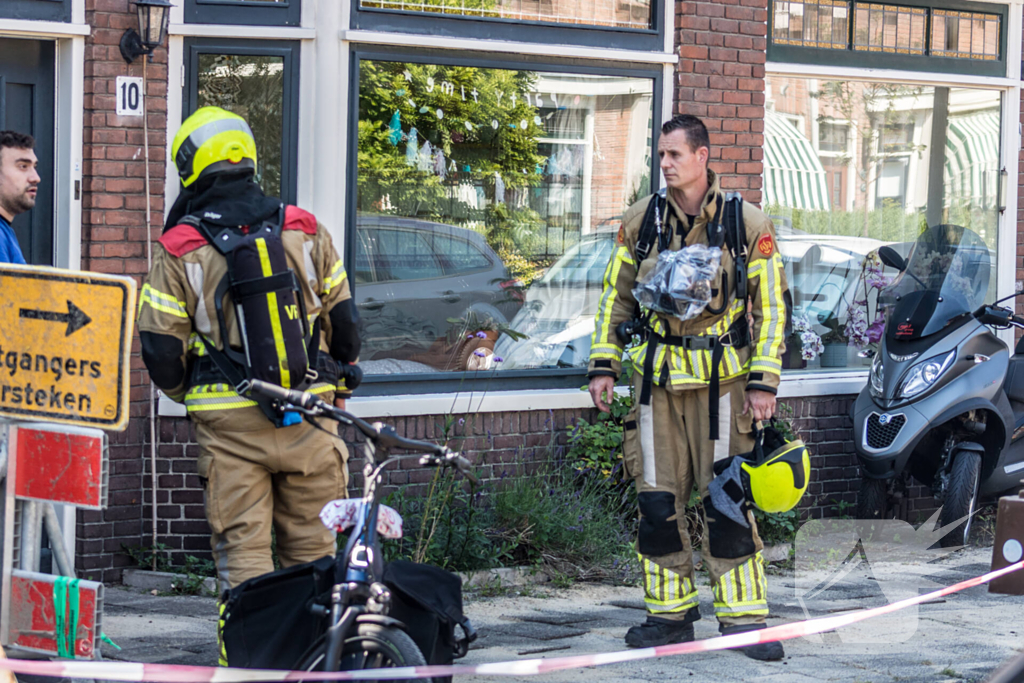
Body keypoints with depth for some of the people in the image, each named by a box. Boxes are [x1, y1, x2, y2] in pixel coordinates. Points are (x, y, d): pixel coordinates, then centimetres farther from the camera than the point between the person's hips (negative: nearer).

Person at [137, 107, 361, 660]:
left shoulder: (178, 250, -4)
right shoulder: (305, 231, 4)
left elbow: (160, 349, -3)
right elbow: (344, 322, 9)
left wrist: (190, 396, 17)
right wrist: (337, 387, 25)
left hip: (229, 423, -2)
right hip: (310, 417, 2)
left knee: (242, 551, 2)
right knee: (312, 547, 11)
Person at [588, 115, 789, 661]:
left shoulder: (747, 226, -3)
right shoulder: (641, 221, 6)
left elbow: (770, 305, 0)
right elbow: (615, 296, 13)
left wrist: (764, 381, -6)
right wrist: (604, 364, 7)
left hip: (722, 379, -3)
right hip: (657, 376, 3)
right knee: (658, 501, 3)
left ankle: (743, 616, 1)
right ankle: (670, 613, 14)